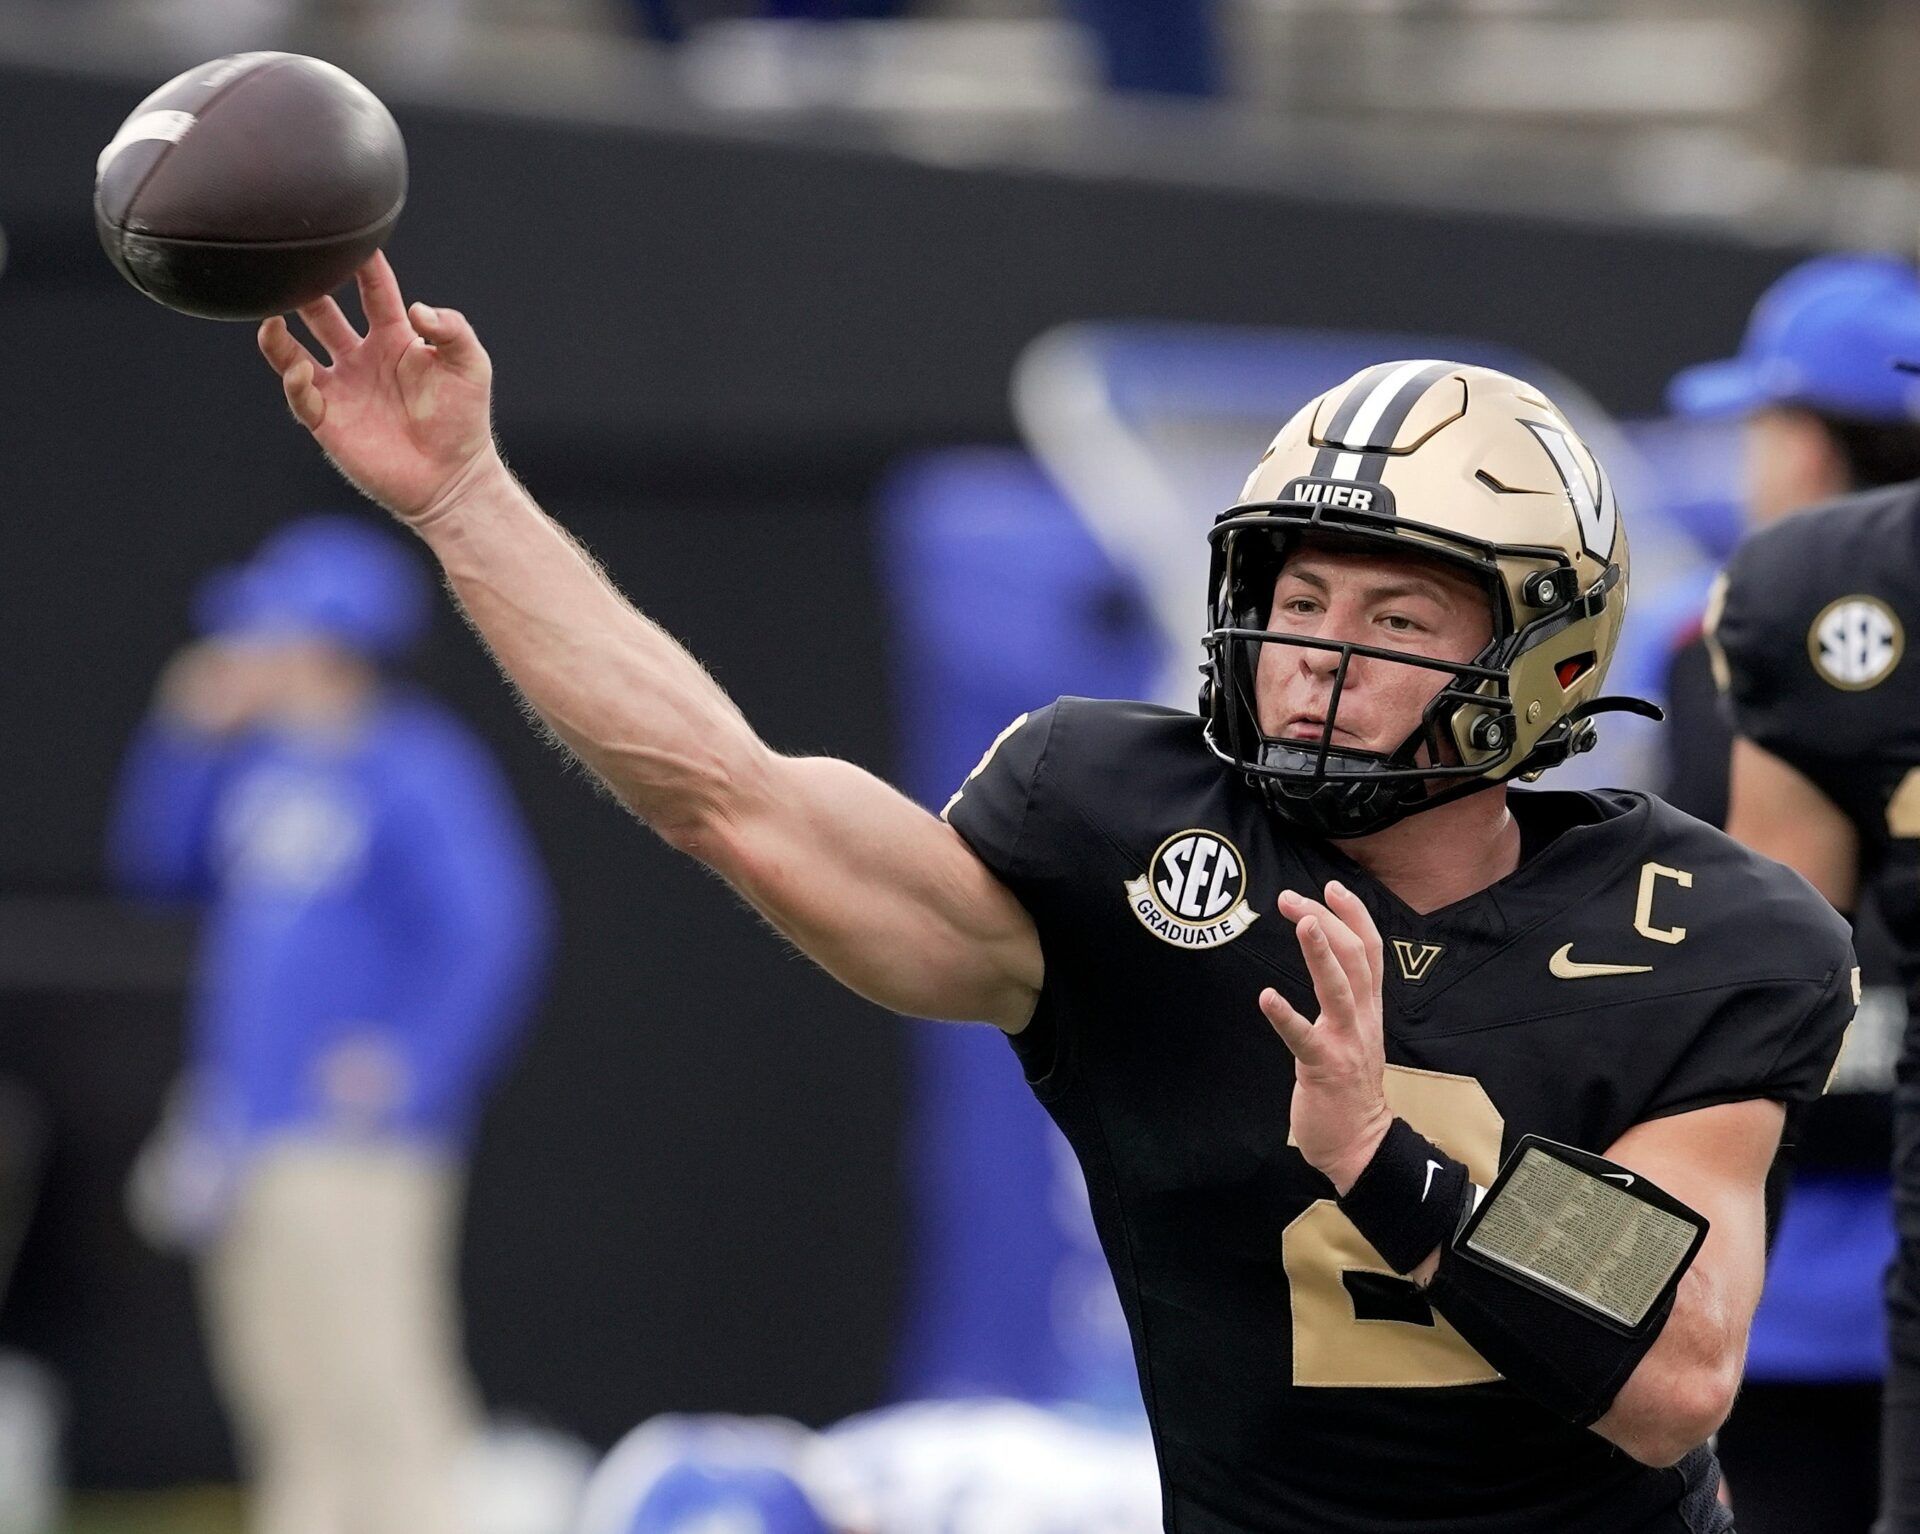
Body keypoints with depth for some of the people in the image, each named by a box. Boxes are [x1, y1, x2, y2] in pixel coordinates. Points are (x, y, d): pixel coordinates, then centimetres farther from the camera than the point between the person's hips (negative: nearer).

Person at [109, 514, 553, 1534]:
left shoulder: (413, 771, -11)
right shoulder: (260, 767, 14)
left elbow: (494, 929, -18)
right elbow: (155, 861, 19)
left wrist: (412, 1069, -21)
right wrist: (191, 733, 8)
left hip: (353, 1146, -9)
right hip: (247, 1140, 9)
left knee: (376, 1396, -13)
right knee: (288, 1409, 12)